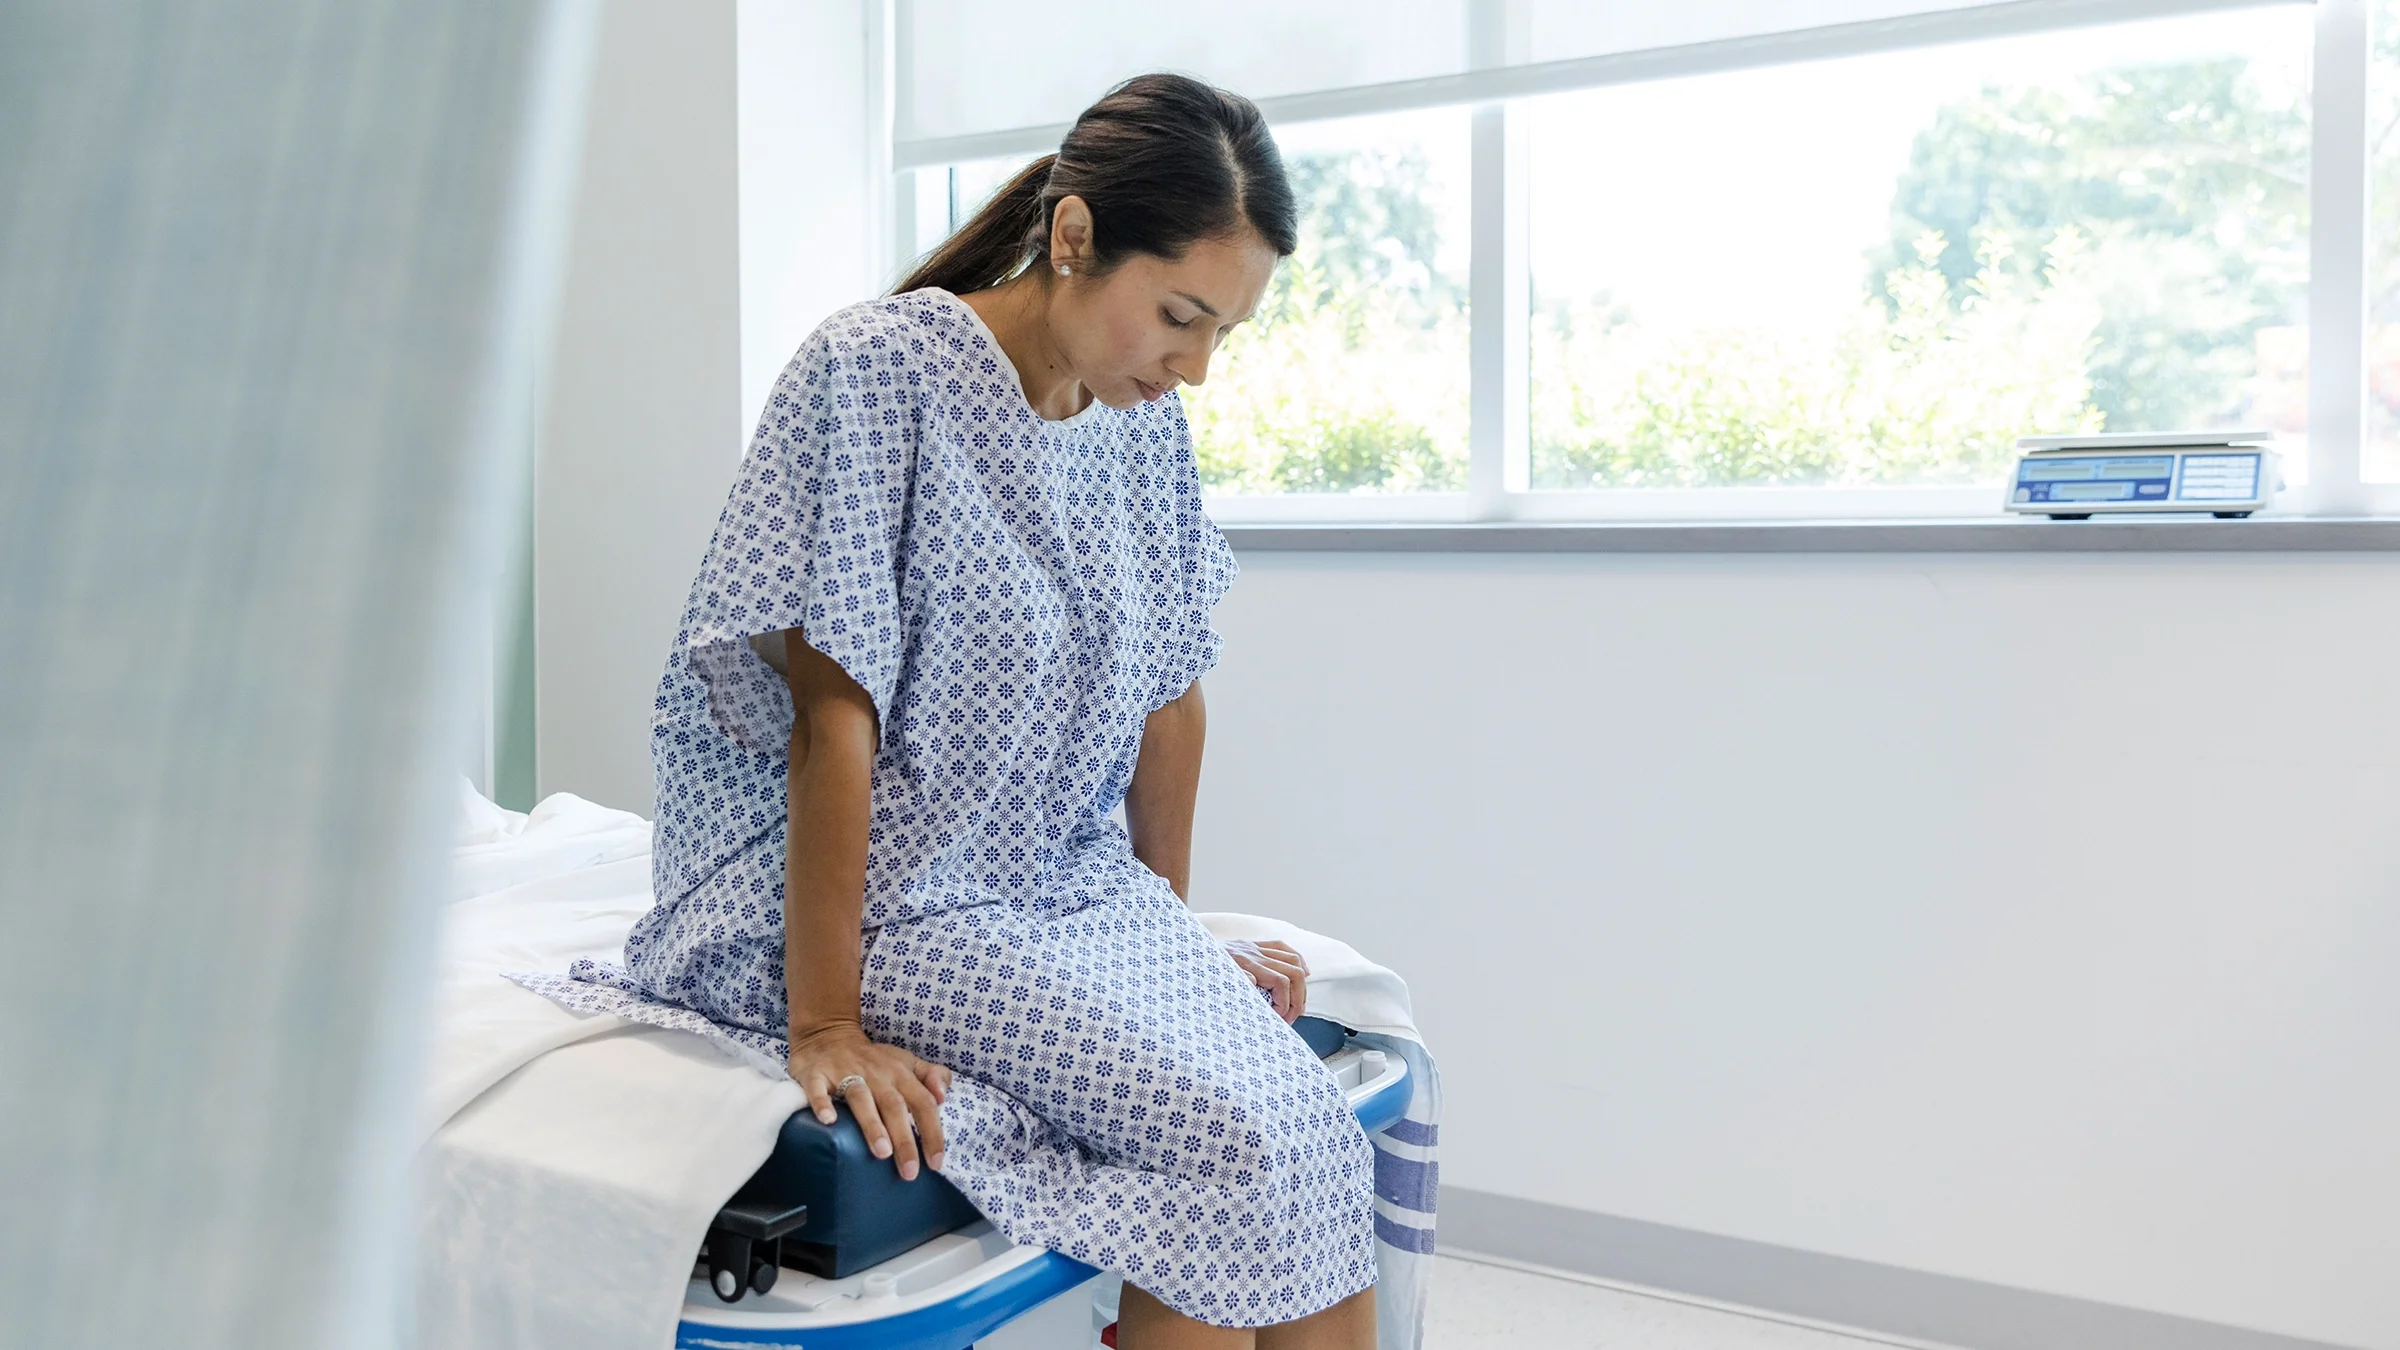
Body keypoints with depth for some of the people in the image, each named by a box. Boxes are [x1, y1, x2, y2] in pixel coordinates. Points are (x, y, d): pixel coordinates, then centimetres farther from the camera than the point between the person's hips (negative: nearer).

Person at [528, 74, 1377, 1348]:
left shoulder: (1145, 415, 6)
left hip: (1071, 883, 6)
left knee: (1322, 1141, -17)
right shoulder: (875, 369, -15)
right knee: (1234, 1146, -22)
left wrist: (1174, 928, 18)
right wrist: (824, 1026, -17)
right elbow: (832, 709, -17)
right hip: (884, 898, -6)